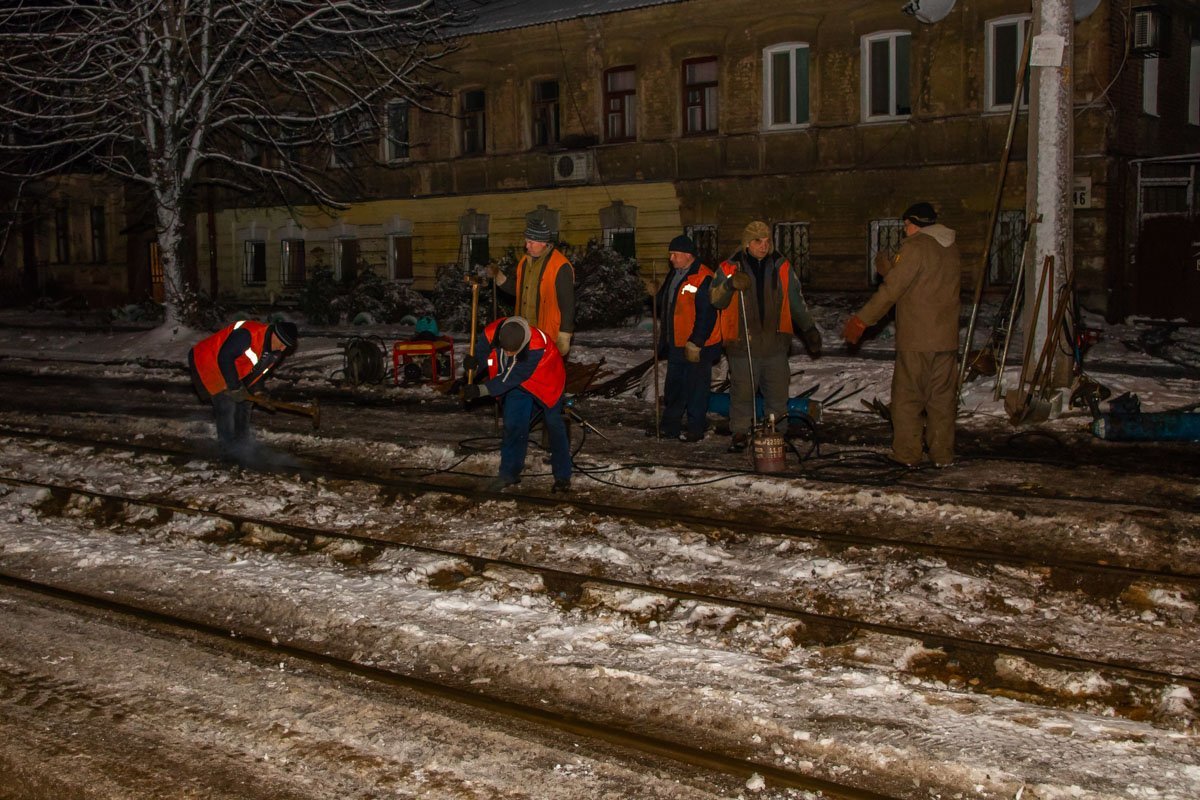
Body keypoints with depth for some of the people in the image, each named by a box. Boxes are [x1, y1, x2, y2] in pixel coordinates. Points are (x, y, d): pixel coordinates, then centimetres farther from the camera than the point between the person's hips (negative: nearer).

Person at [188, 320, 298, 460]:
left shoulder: (276, 352, -6)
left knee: (244, 401, 13)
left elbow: (260, 370, 9)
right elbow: (225, 358, -35)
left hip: (230, 366, 9)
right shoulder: (248, 334, -36)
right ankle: (228, 448, -4)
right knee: (226, 404, -14)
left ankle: (243, 442, 29)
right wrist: (234, 387, -28)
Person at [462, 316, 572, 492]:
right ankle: (509, 473, 18)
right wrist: (475, 362, -31)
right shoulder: (491, 333, -29)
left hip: (545, 382, -4)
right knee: (513, 426, 3)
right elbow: (482, 351, -8)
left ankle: (563, 476, 15)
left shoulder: (537, 346, -42)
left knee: (554, 426, 3)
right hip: (518, 385, 4)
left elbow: (512, 377, -37)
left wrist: (482, 390, -38)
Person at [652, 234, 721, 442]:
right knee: (674, 386, 15)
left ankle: (696, 429, 9)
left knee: (696, 387, 0)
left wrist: (696, 343, -21)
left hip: (697, 347, -9)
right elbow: (663, 304, 23)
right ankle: (669, 426, 25)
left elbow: (707, 314, -20)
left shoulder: (703, 278, -17)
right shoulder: (674, 275, 12)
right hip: (676, 343, 9)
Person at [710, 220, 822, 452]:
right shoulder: (730, 268, 2)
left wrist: (809, 329, 11)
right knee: (742, 390, 3)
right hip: (742, 343, -2)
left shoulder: (781, 267, 7)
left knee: (777, 390, 6)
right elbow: (715, 301, -4)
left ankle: (778, 433, 18)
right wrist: (730, 285, -23)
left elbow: (797, 302, 14)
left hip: (775, 342, 2)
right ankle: (740, 433, 16)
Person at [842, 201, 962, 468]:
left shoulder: (915, 248, -12)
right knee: (943, 397, 12)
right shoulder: (951, 248, 12)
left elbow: (890, 290, -15)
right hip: (947, 338, 7)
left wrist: (861, 321, -8)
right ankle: (943, 453, 15)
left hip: (915, 339, -7)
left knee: (907, 397, 3)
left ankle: (907, 453, 7)